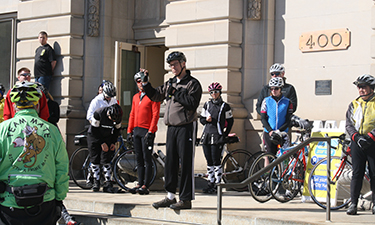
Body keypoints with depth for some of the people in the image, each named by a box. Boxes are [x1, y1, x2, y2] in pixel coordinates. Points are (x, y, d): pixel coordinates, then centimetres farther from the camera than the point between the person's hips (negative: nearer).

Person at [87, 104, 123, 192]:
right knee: (95, 160, -2)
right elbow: (94, 130, -20)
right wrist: (102, 143, -20)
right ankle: (96, 182, 9)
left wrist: (113, 143, -7)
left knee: (106, 161, -8)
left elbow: (117, 130, 1)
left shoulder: (118, 117, -17)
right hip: (94, 136, -2)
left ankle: (107, 183, -7)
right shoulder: (98, 113, -28)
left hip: (107, 138, 2)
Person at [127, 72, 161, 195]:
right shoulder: (135, 97, 17)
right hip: (136, 131, 7)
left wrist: (150, 132, -17)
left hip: (147, 131, -7)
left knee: (147, 159, -5)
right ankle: (140, 184, 12)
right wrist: (129, 131, 12)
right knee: (139, 159, 8)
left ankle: (146, 186, -5)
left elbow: (155, 115, -11)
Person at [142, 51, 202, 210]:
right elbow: (155, 96, 21)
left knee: (186, 163, -6)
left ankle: (186, 199, -3)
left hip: (186, 127, -7)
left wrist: (175, 93, -15)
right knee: (170, 161, 9)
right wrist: (146, 83, 9)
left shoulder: (192, 83, -3)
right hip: (171, 127, 7)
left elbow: (192, 103, -16)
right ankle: (170, 196, 17)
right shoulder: (170, 83, 18)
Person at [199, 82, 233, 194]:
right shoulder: (207, 104, 12)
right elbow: (201, 119, 17)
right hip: (206, 135, 5)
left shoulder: (224, 106, 0)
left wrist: (225, 134, 2)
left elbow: (230, 121, 6)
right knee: (209, 161, 8)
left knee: (216, 161, -7)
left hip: (217, 137, -5)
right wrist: (206, 120, -5)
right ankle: (210, 183, 15)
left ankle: (217, 184, -3)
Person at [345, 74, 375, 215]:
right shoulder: (354, 105, 13)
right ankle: (353, 203, 1)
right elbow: (348, 124, 9)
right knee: (357, 173, 0)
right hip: (357, 144, 2)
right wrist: (356, 136, -8)